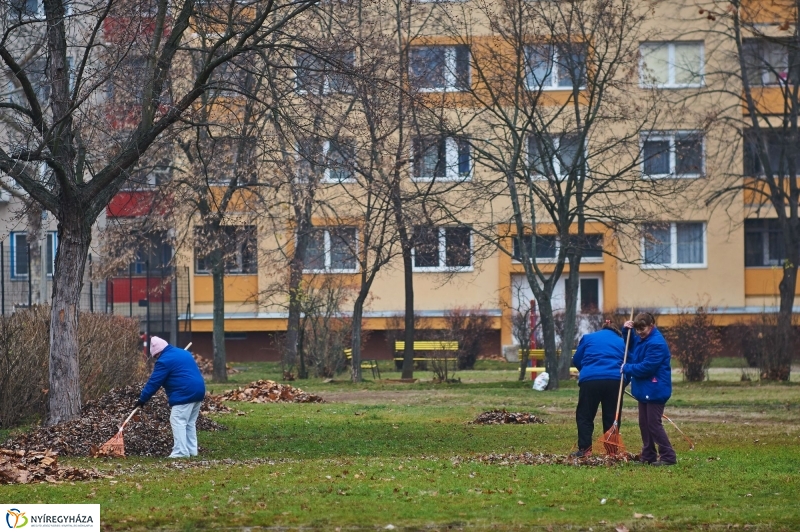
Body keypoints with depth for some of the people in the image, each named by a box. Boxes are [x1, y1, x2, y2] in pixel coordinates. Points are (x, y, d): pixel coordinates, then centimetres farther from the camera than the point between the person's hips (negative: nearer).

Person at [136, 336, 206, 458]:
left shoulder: (164, 360, -7)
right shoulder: (183, 353, 21)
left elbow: (154, 382, -7)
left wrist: (142, 399, 0)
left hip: (185, 393, -10)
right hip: (198, 390, 10)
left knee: (178, 421, -7)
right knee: (190, 422, 16)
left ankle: (181, 452, -13)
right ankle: (192, 450, 16)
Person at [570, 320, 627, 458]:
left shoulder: (588, 338, 19)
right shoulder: (622, 342, 22)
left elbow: (576, 360, 20)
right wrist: (623, 383, 30)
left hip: (590, 380, -1)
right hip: (615, 381, 2)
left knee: (584, 416, 7)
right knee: (611, 418, 10)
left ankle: (585, 449, 0)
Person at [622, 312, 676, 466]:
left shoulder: (656, 343, -20)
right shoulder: (640, 340, 10)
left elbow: (647, 367, -25)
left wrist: (627, 368, -14)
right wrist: (627, 331, 10)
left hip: (655, 391, -10)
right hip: (644, 390, 10)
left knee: (653, 424, -10)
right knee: (644, 423, 12)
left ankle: (668, 456, -7)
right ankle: (648, 456, 18)